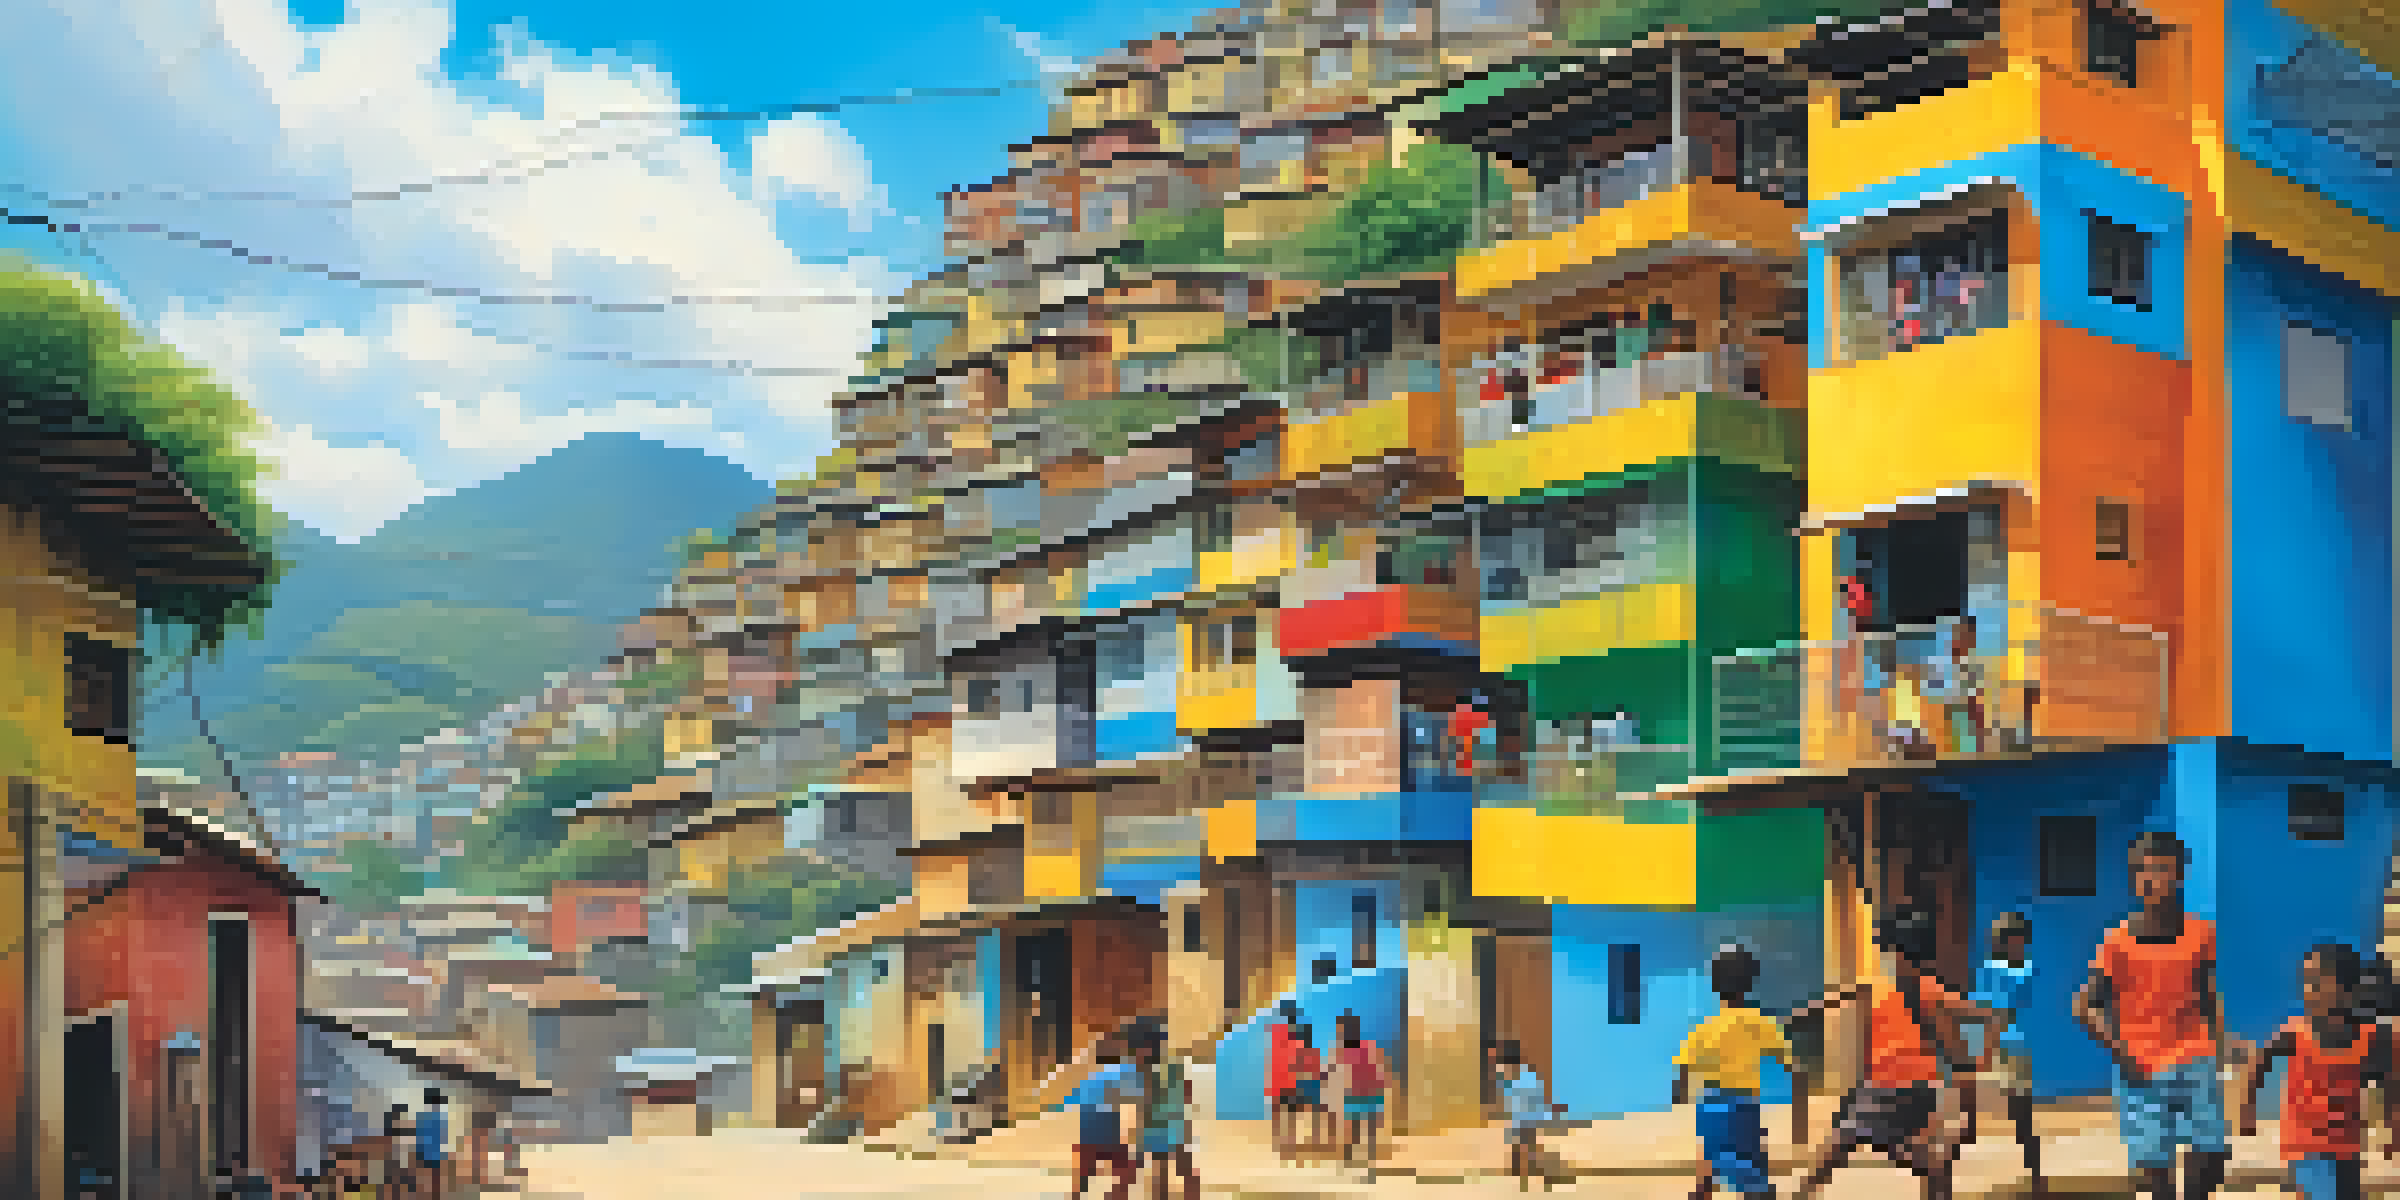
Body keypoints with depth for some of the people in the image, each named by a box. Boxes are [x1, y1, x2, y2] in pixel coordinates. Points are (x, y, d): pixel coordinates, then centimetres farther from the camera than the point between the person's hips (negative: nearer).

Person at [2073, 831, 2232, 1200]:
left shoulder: (2201, 933, 3)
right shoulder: (2119, 941, -5)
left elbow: (2211, 999, 14)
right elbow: (2086, 1006, -3)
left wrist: (2218, 1055, 9)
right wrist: (2119, 1053, -13)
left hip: (2196, 1062, 2)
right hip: (2142, 1071, -2)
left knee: (2211, 1156, -9)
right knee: (2151, 1164, -3)